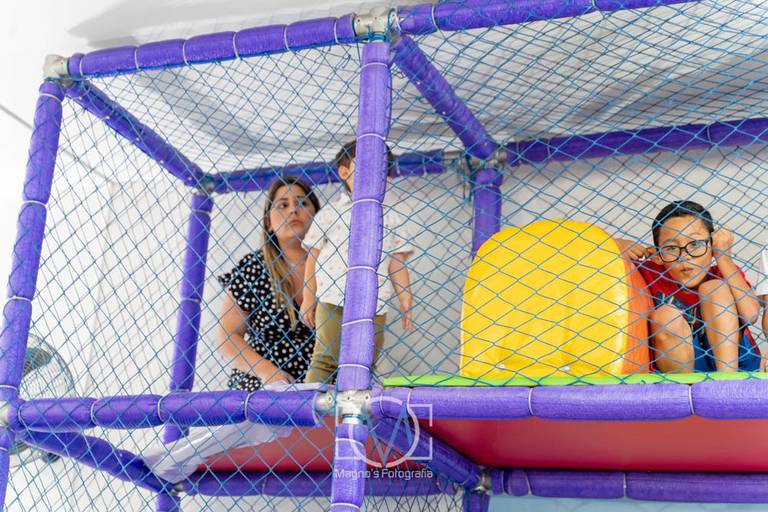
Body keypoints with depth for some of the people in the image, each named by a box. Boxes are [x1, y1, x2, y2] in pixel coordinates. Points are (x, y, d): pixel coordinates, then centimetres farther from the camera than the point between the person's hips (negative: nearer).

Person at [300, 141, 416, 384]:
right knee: (326, 358, -7)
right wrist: (308, 299, 5)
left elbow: (396, 263, 10)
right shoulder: (331, 213, 5)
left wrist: (405, 301, 3)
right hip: (332, 301, -2)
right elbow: (313, 257, 8)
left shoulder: (391, 218, 10)